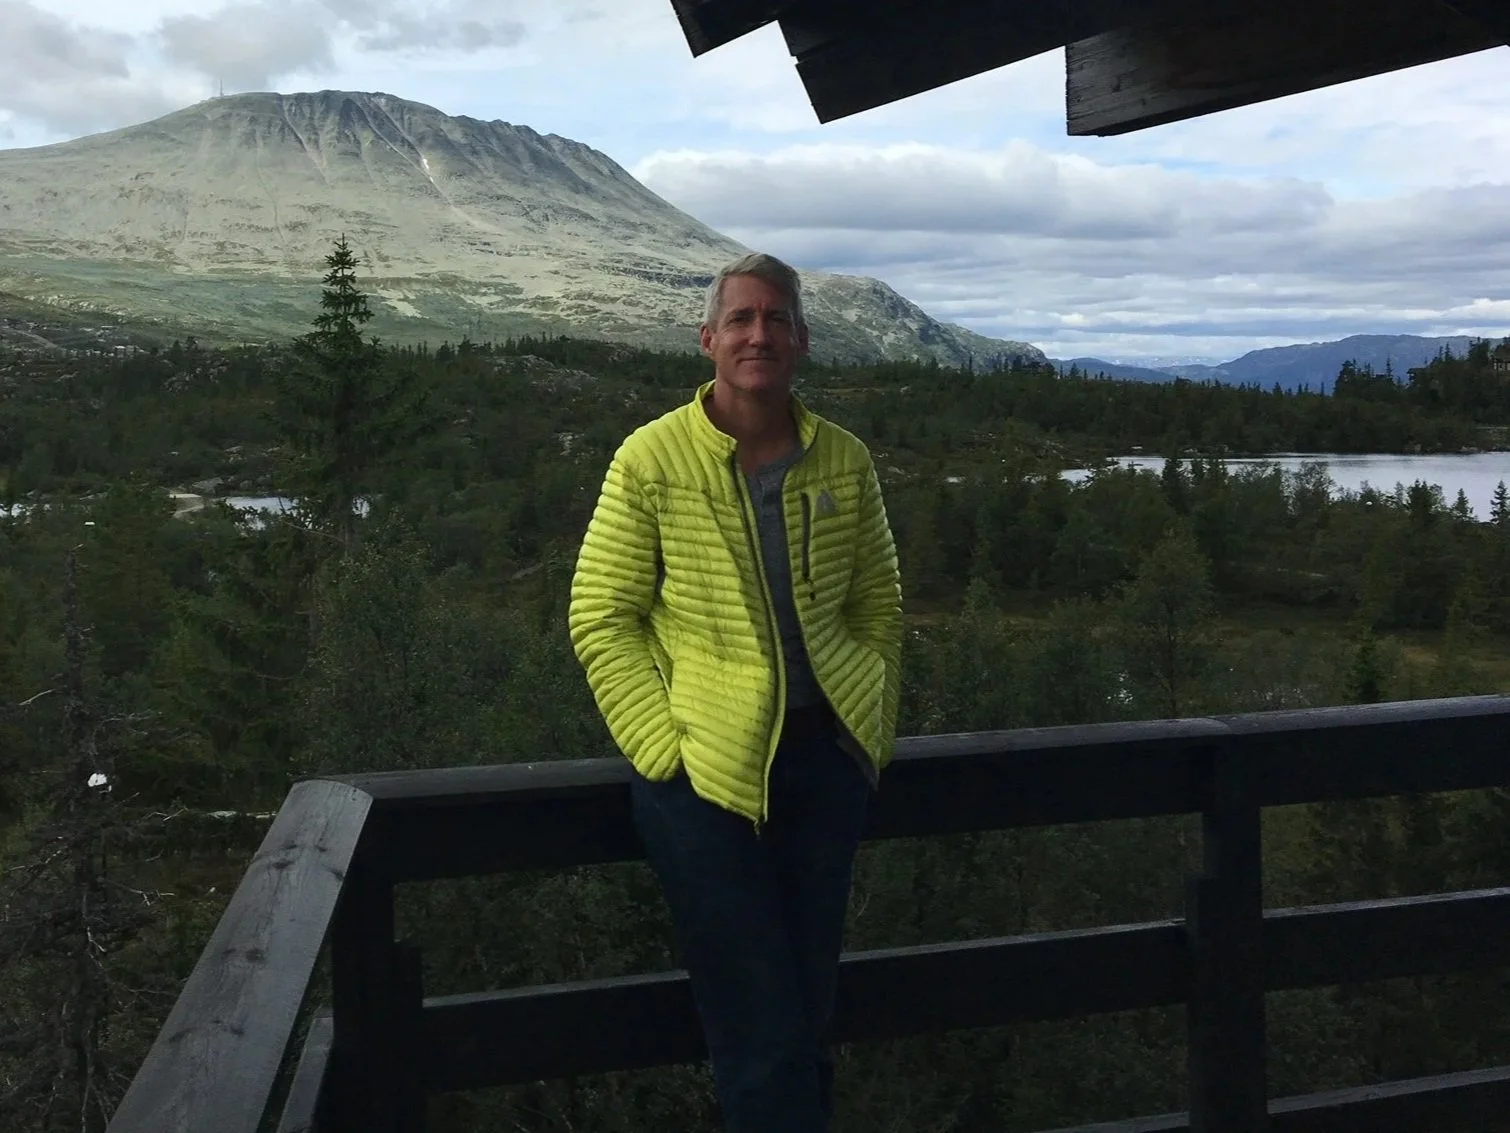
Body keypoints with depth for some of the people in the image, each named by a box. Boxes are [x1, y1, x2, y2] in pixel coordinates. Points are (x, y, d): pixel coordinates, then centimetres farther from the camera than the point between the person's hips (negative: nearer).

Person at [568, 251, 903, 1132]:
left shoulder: (844, 462, 2)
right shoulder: (651, 459, -7)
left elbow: (879, 607, 12)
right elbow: (600, 618, -5)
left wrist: (873, 730, 5)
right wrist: (665, 746, -10)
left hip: (826, 761, 4)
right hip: (704, 770, -3)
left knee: (810, 1018, 16)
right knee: (764, 1039, 3)